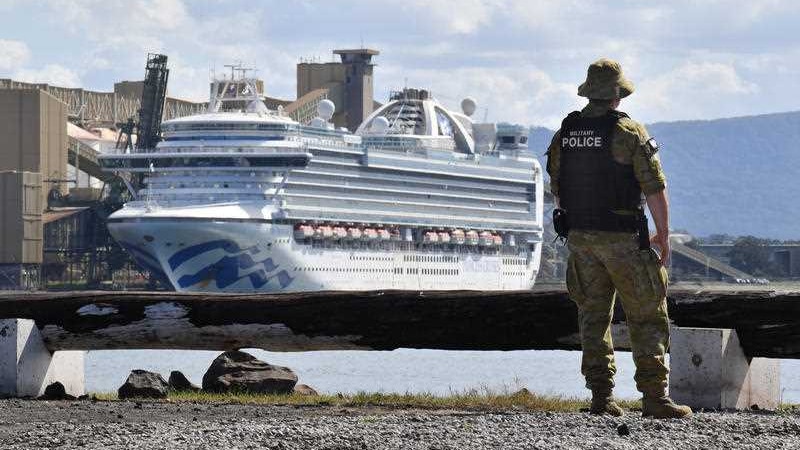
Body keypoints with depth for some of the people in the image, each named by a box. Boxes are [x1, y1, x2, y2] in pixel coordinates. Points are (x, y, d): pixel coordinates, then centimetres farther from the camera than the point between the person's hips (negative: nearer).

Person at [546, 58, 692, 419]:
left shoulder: (564, 134, 5)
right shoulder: (629, 133, -11)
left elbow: (557, 190, 13)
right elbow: (655, 188, -12)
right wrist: (664, 236, -2)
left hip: (580, 238, 5)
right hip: (623, 239, -5)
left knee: (593, 316, 11)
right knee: (646, 318, 0)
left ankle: (601, 397, 8)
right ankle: (654, 398, -5)